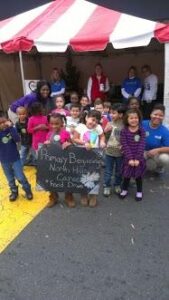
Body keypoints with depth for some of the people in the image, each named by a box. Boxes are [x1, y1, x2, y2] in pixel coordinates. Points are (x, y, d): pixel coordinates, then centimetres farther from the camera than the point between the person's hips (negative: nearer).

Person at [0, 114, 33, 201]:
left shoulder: (11, 129, -11)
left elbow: (17, 139, -26)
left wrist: (11, 127, -30)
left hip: (15, 159, -2)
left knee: (20, 177, 3)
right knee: (10, 179, 17)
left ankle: (28, 191, 24)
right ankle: (14, 192, 38)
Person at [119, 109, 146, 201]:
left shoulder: (141, 131, -4)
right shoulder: (124, 131, -6)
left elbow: (142, 145, -9)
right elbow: (125, 146, -11)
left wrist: (137, 158, -17)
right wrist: (130, 158, -18)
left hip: (139, 158, 1)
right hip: (128, 158, 0)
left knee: (138, 175, 13)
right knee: (126, 175, 12)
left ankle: (139, 191, 33)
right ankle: (124, 189, 35)